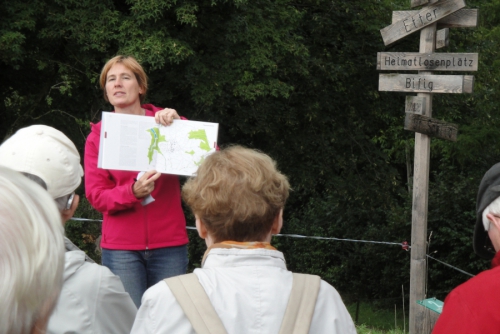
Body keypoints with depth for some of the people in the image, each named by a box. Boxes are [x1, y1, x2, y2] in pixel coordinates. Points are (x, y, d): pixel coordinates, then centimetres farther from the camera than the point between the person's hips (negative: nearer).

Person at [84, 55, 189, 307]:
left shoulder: (163, 123, 7)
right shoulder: (98, 136, 7)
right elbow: (96, 196, -1)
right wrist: (132, 192, -19)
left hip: (169, 245, 0)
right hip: (121, 248, 0)